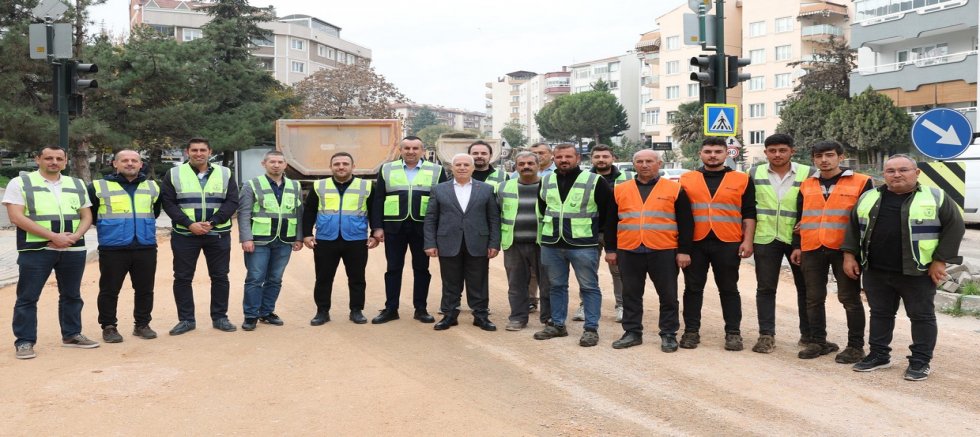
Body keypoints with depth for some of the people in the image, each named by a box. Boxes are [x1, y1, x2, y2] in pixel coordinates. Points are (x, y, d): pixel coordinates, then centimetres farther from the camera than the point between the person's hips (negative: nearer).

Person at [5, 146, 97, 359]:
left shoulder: (77, 185, 13)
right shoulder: (20, 183, 0)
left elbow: (86, 215, 13)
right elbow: (16, 216, -10)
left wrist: (76, 236, -9)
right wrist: (53, 236, -16)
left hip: (73, 249, 4)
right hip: (35, 250, -4)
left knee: (72, 295, 12)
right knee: (27, 297, 0)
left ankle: (72, 334, 24)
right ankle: (24, 342, 7)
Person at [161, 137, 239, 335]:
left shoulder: (224, 174, 5)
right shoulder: (174, 174, 3)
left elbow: (232, 202, -1)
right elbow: (168, 203, -3)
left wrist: (212, 222, -15)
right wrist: (189, 224, -16)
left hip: (218, 234, 1)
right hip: (184, 235, -1)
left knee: (220, 276, 5)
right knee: (182, 278, 3)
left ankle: (220, 317, 17)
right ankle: (186, 319, 14)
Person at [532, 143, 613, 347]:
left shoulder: (595, 181, -7)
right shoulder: (546, 182, 8)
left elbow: (608, 209, 0)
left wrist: (594, 229, 6)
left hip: (583, 245, -4)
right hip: (551, 244, 4)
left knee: (589, 287, 2)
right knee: (556, 286, 13)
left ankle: (591, 328, 9)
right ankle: (557, 325, 23)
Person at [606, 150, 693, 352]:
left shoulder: (674, 189, 2)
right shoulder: (620, 190, 9)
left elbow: (686, 223, 1)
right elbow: (610, 223, 12)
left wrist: (684, 251, -4)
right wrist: (610, 249, 8)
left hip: (664, 252, -2)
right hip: (629, 252, 2)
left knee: (668, 295, 5)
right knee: (631, 295, 9)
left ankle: (669, 334, 17)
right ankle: (632, 333, 20)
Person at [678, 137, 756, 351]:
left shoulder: (742, 180, 6)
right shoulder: (686, 179, 7)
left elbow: (749, 214, 5)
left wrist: (747, 240, -4)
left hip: (728, 244, -1)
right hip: (694, 243, 1)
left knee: (729, 289, 6)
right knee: (693, 288, 6)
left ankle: (733, 332, 14)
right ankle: (691, 331, 14)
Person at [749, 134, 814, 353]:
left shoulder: (808, 173, -3)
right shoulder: (754, 174, 2)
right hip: (765, 238, 1)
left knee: (805, 287, 8)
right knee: (765, 288, 4)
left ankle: (808, 334, 21)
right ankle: (766, 335, 11)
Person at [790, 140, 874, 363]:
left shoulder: (861, 182, 0)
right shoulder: (807, 185, 12)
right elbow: (800, 218, 16)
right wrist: (797, 246, 11)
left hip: (844, 249, -4)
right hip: (812, 250, 4)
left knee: (850, 298, 3)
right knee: (814, 298, 9)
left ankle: (856, 346, 12)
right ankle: (818, 341, 20)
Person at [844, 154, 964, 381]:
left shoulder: (936, 198, -3)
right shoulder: (869, 198, 8)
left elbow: (955, 227, -4)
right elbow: (854, 226, 13)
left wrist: (940, 260, -9)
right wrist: (849, 255, 5)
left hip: (917, 272, -3)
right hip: (875, 271, 4)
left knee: (922, 316, 5)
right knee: (880, 314, 12)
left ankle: (920, 361, 14)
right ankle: (879, 355, 23)